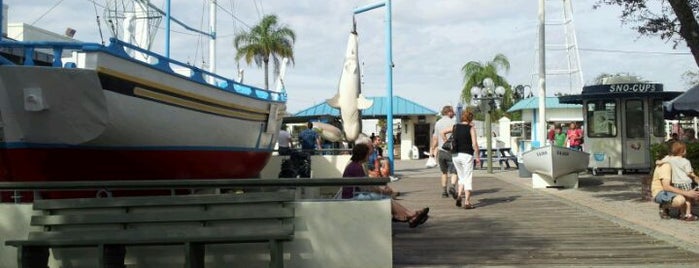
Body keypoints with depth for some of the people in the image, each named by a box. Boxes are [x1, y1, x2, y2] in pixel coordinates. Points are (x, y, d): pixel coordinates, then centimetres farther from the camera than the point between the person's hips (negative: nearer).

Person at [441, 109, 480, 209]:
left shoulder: (455, 127, 7)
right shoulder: (471, 128, -6)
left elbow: (443, 132, 12)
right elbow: (474, 144, -11)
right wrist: (477, 156, -3)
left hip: (455, 155, 5)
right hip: (467, 155, -5)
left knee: (462, 177, 20)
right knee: (468, 179, 3)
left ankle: (459, 195, 1)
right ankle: (467, 202, 1)